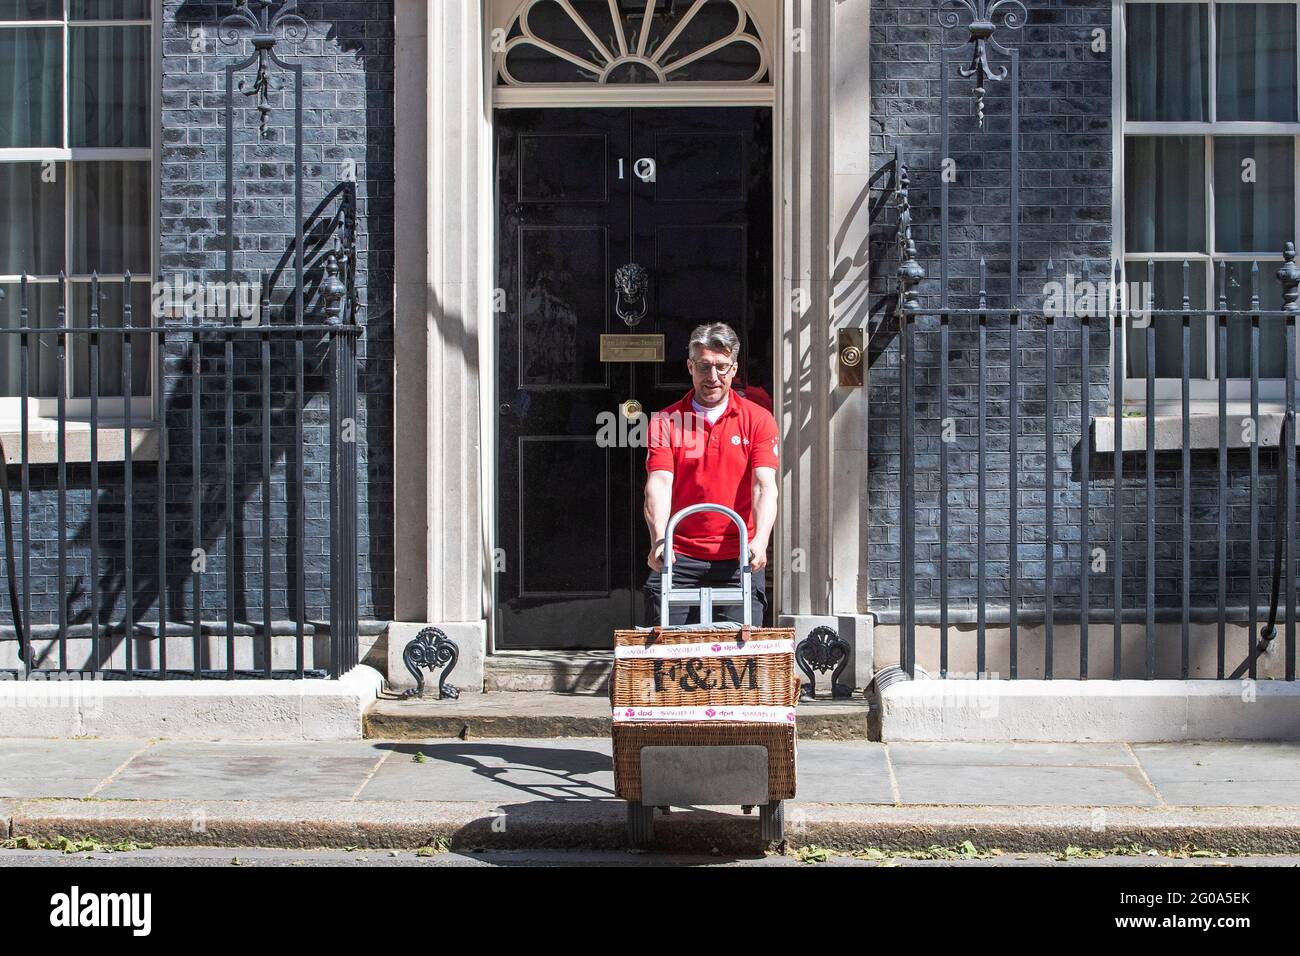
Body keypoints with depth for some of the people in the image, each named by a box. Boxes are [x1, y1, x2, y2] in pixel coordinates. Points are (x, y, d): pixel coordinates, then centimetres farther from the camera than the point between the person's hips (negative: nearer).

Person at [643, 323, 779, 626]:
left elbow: (764, 485, -6)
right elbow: (659, 484, -7)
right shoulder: (666, 421, 5)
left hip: (739, 560, 0)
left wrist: (760, 540, -24)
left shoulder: (758, 420, 5)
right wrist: (659, 540, -25)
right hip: (678, 558, 0)